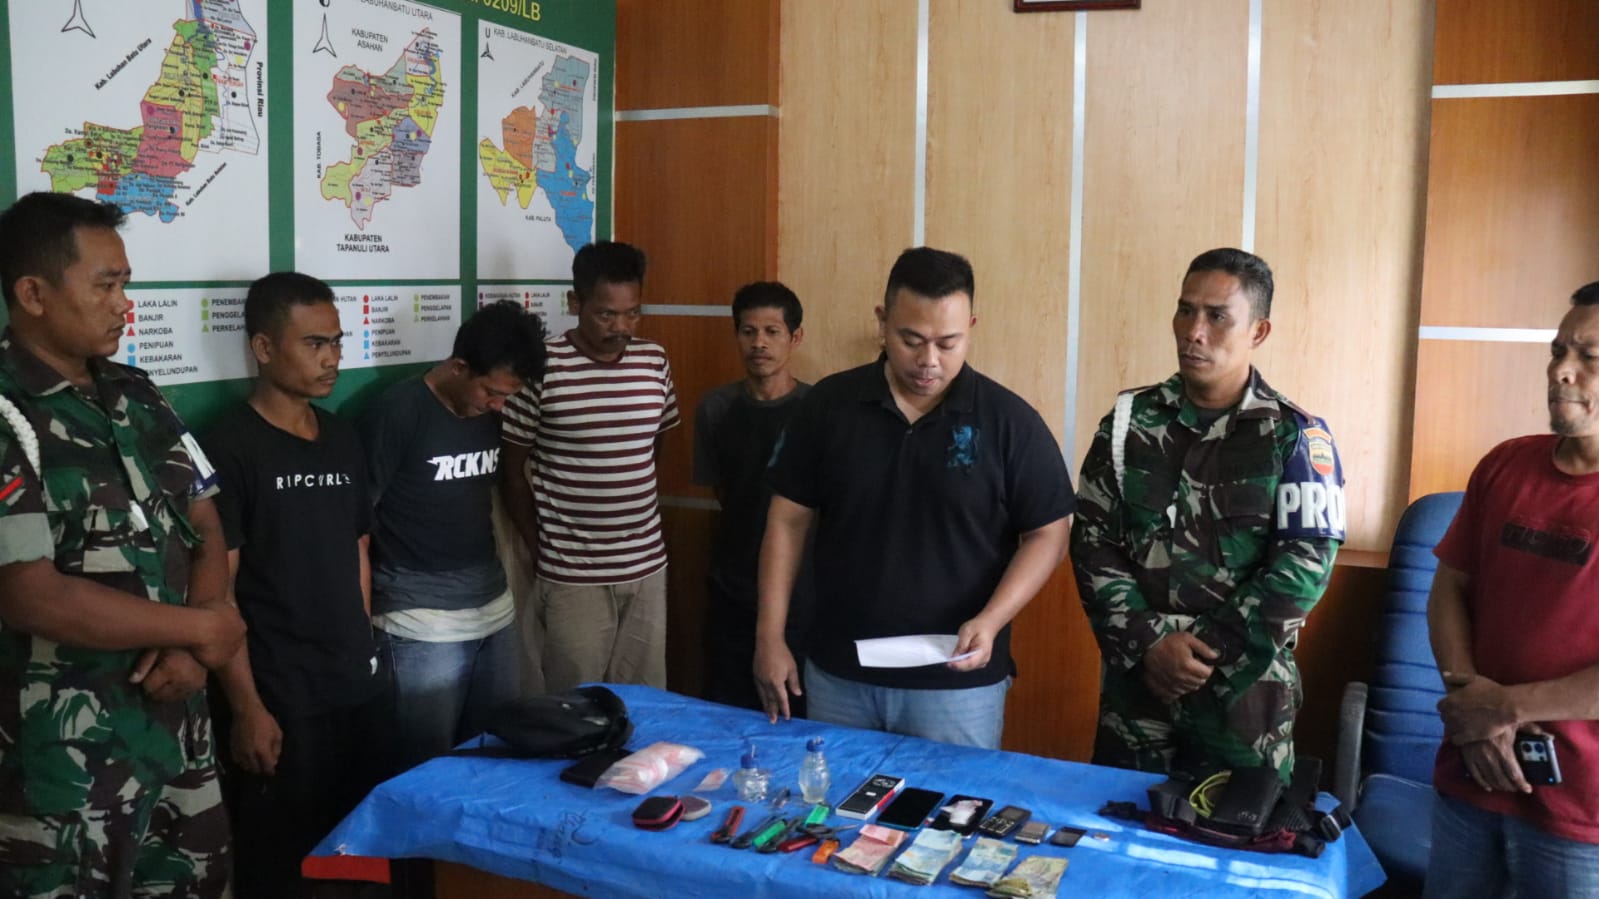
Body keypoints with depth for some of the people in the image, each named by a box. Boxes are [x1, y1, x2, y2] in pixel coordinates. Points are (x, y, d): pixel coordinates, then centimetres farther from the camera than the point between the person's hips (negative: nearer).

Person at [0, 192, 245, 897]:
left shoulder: (137, 397, 7)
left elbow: (207, 529, 8)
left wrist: (189, 648, -9)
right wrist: (200, 628, -13)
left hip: (176, 721, 7)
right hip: (66, 751, -6)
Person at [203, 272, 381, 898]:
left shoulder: (342, 437, 9)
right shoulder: (230, 448, -11)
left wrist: (364, 657, 11)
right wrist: (246, 707, -15)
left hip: (354, 689, 6)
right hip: (276, 701, -6)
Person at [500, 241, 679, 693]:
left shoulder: (655, 362, 2)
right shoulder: (542, 368, -12)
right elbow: (511, 472, -4)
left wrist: (638, 532, 13)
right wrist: (540, 550, -1)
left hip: (647, 567, 4)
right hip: (572, 576, -4)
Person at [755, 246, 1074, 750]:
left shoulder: (1010, 422, -8)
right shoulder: (828, 406, -2)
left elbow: (1047, 533, -3)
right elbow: (789, 521, 2)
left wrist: (991, 620, -18)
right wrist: (770, 637, -2)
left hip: (958, 683, -2)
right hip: (837, 674, 2)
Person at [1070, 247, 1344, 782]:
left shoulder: (1295, 437, -3)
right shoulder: (1129, 422, 3)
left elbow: (1305, 563, -10)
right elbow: (1093, 542, -1)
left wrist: (1209, 650, -16)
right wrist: (1148, 644, -13)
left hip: (1245, 686, -2)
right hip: (1136, 676, 2)